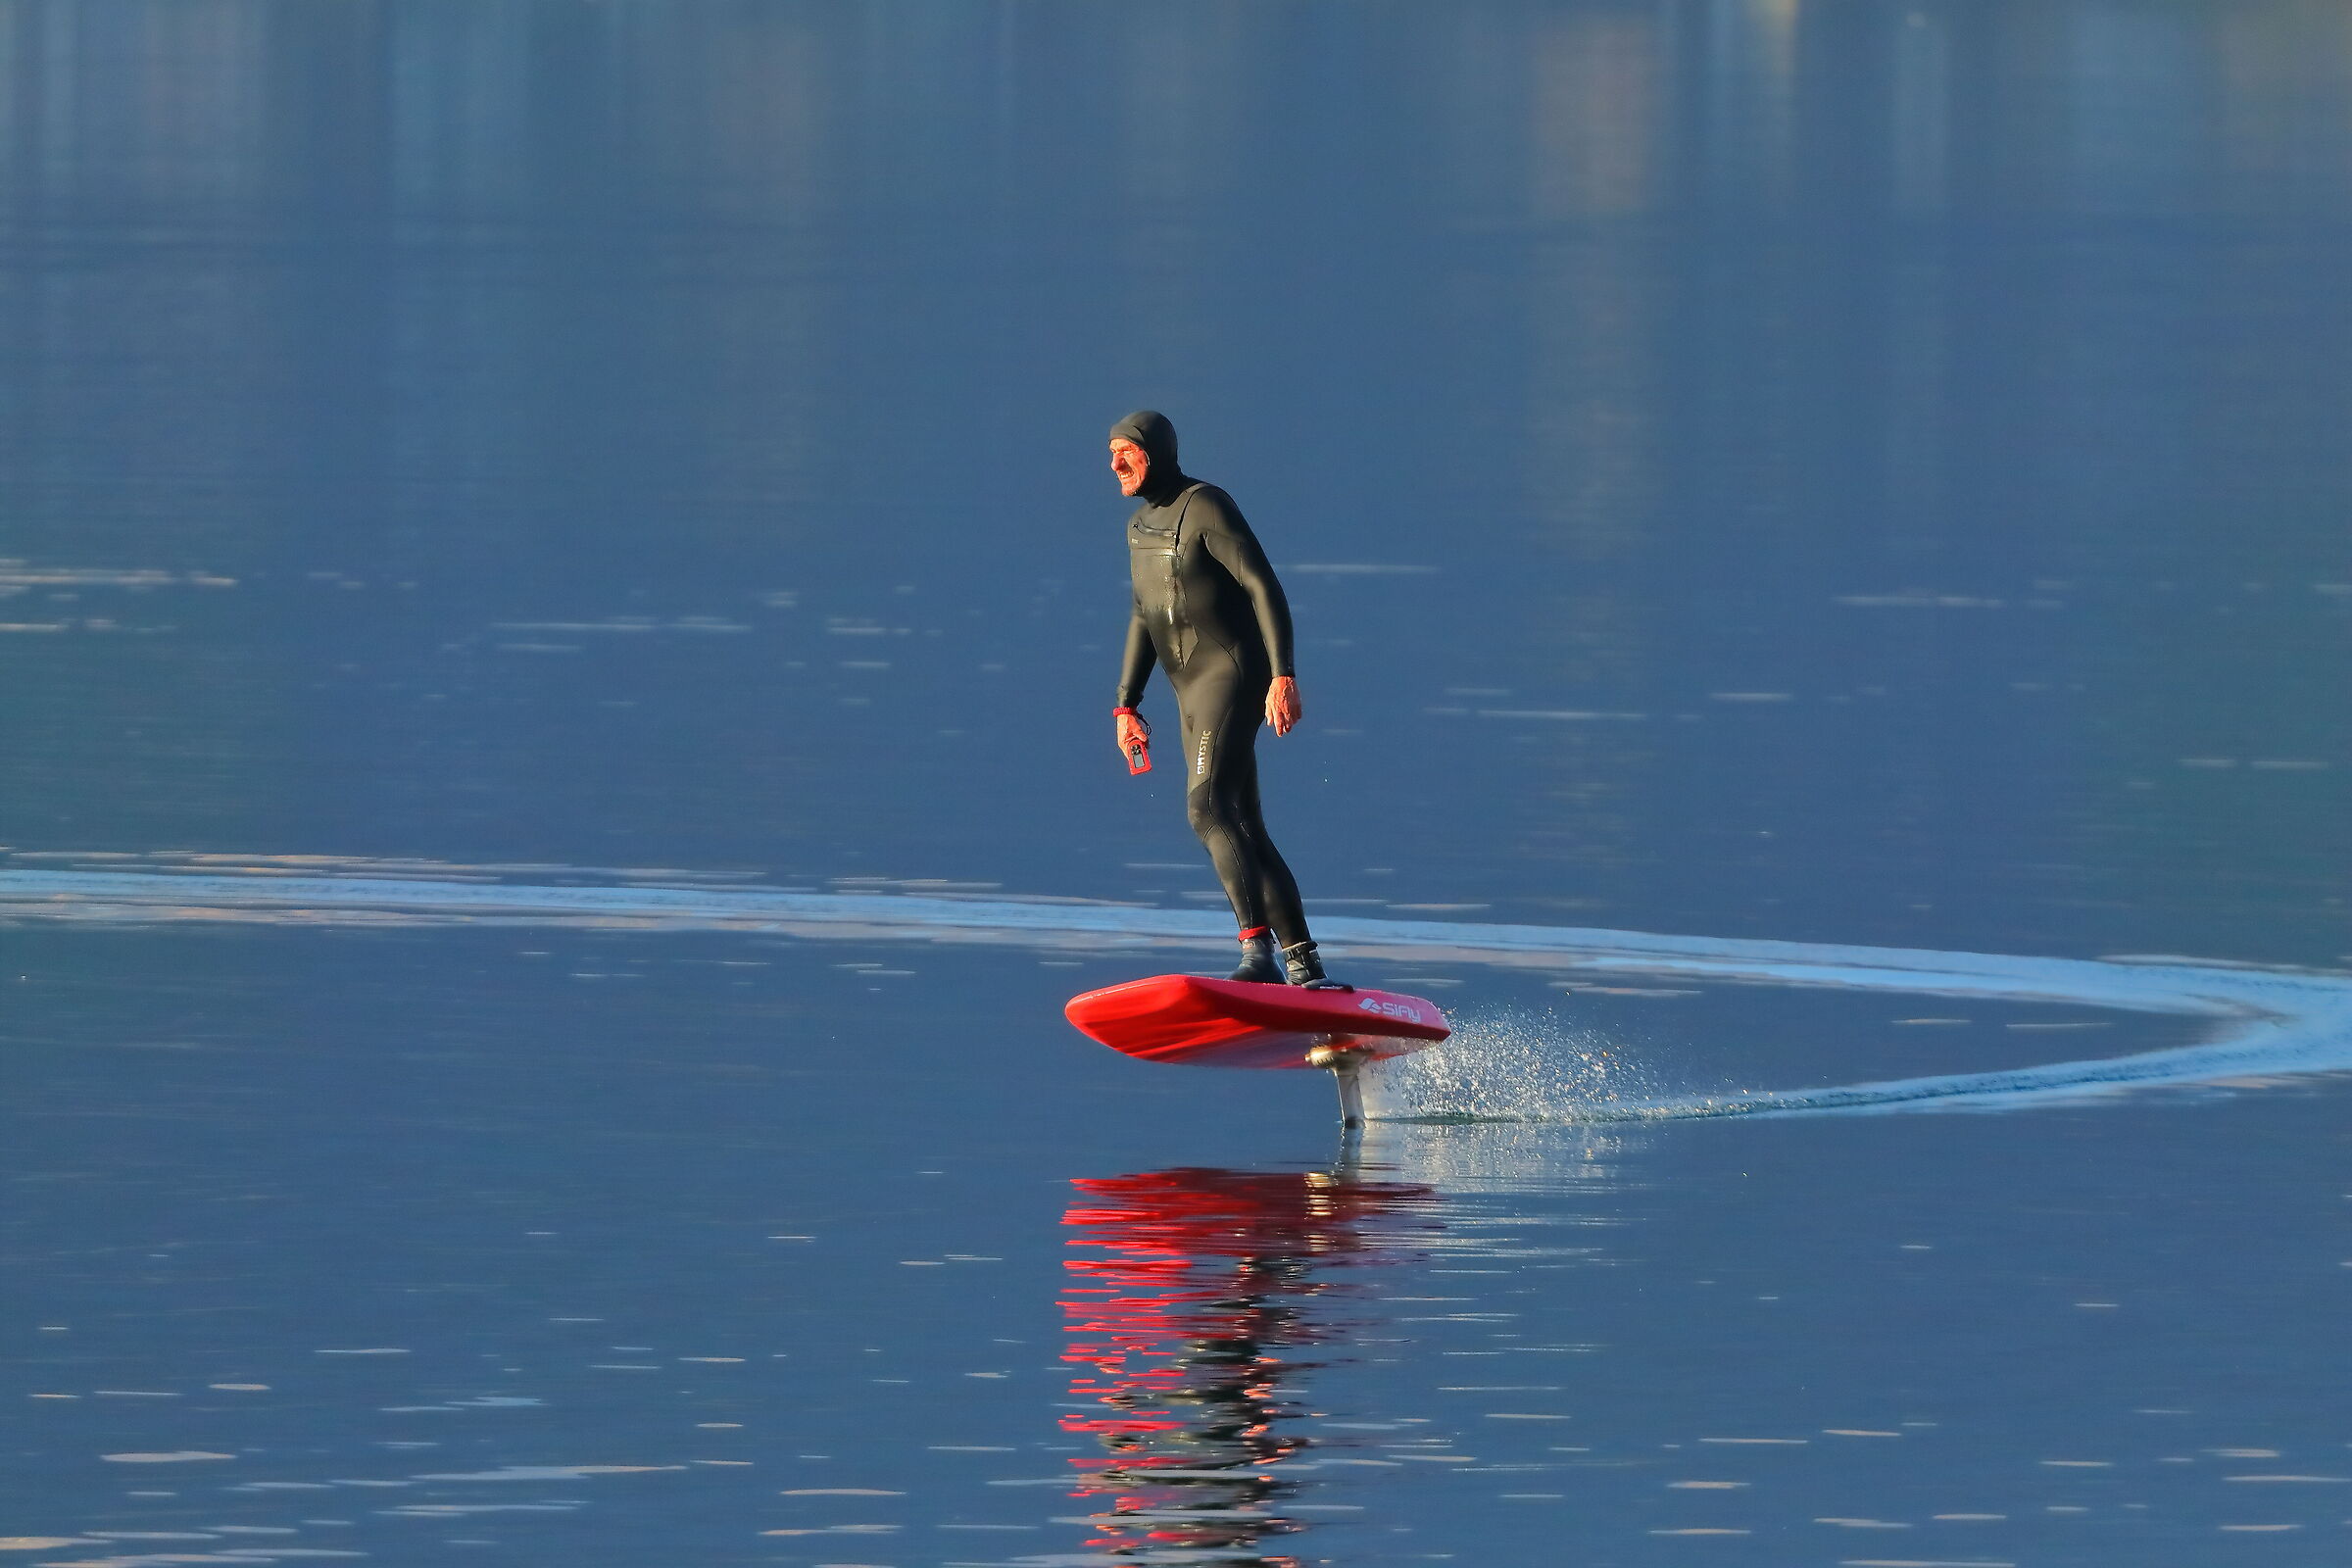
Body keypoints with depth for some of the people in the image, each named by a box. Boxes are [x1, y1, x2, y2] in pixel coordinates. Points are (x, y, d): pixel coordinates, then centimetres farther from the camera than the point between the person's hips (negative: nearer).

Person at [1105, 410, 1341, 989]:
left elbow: (1265, 589, -17)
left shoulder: (1206, 507, -10)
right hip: (1192, 692, 10)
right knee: (1243, 832, 8)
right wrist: (1126, 704, 22)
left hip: (1233, 674, -10)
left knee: (1208, 808, -24)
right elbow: (1145, 618, 26)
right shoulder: (1142, 525, 17)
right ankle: (1305, 969, 12)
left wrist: (1283, 675, -26)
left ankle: (1259, 953, -32)